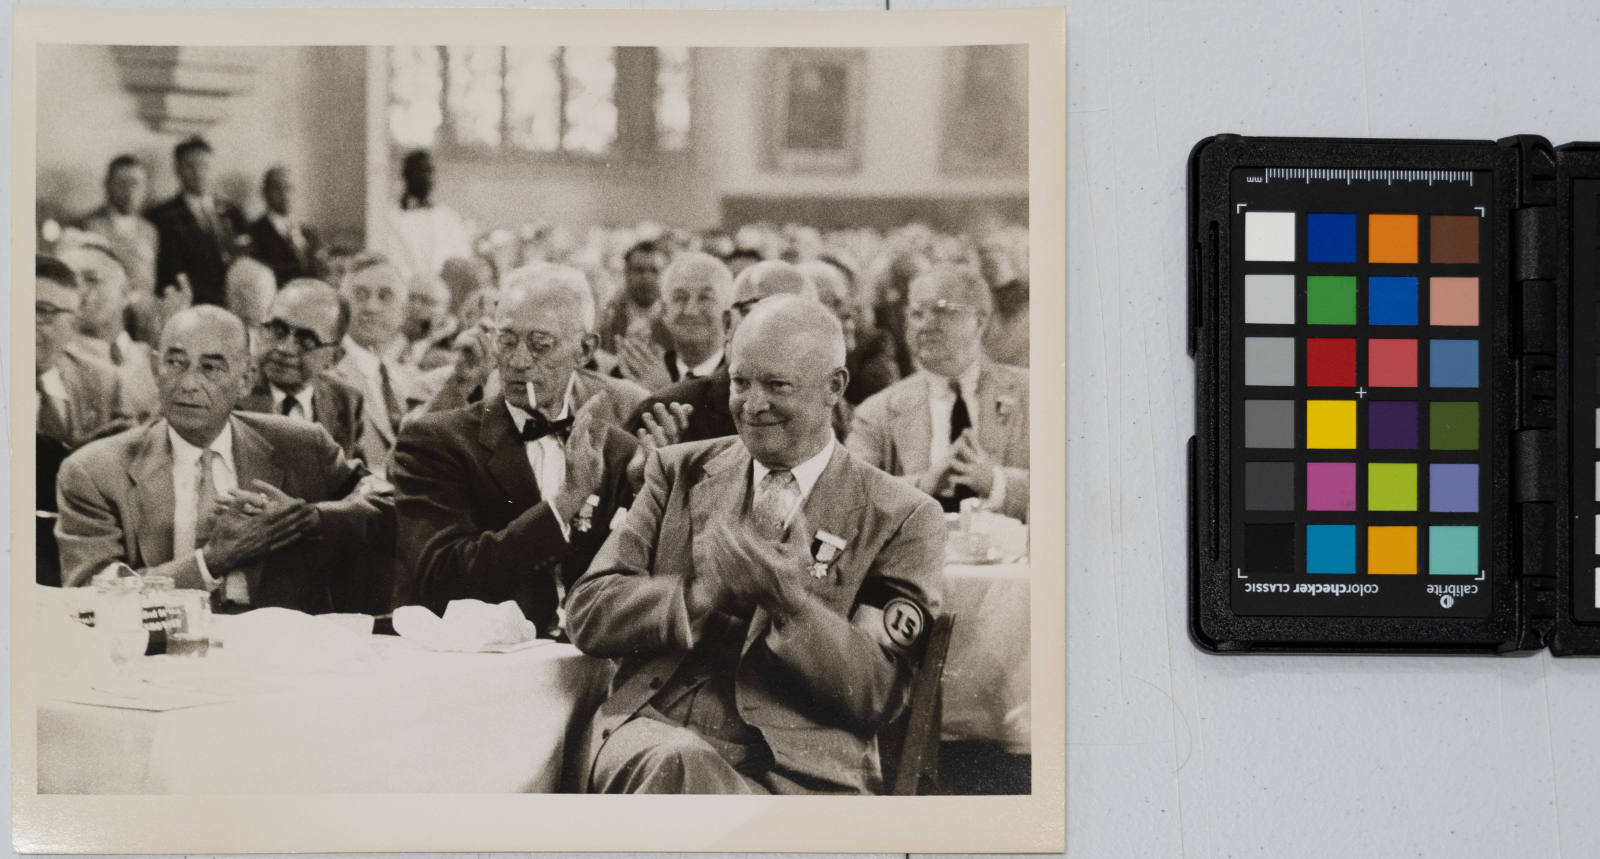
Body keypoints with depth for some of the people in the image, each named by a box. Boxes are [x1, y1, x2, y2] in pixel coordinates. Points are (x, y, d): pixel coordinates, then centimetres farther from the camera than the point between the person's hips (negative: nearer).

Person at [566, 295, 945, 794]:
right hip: (655, 733, 2)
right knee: (679, 763, -36)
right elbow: (587, 612, 8)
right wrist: (704, 596, -12)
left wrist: (790, 599, -18)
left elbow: (877, 696, -1)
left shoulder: (902, 520, 7)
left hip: (796, 767, -2)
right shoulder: (680, 473, 17)